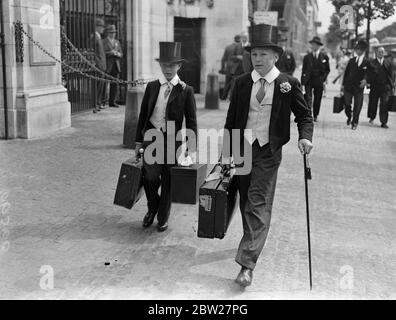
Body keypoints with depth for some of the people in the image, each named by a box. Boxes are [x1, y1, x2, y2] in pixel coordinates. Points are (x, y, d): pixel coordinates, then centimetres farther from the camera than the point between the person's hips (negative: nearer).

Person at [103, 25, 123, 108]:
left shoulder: (117, 42, 19)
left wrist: (118, 54, -6)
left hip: (116, 66, 5)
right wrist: (110, 53, -19)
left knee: (115, 85, 2)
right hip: (107, 66, -5)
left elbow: (121, 54, 17)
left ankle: (112, 102, 8)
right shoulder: (103, 42, 0)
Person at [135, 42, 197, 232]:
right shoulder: (152, 87, 7)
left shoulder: (185, 91, -1)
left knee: (167, 181, 6)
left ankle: (163, 218, 26)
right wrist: (139, 141, 10)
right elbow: (143, 115, 11)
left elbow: (191, 121, 0)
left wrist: (191, 148, -6)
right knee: (150, 177, -8)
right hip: (151, 136, 1)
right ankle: (152, 209, 21)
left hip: (172, 140, -1)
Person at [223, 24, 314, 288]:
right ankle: (253, 243, 36)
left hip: (268, 152, -3)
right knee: (246, 204, 13)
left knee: (258, 206, -9)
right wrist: (228, 154, 3)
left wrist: (305, 137, -15)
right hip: (243, 149, 4)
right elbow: (231, 120, 7)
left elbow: (304, 115, 5)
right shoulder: (242, 83, 5)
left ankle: (247, 265, -12)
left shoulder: (288, 83, -3)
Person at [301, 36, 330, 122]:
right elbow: (304, 70, 5)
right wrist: (302, 82, -1)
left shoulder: (325, 57, 4)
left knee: (317, 100, 9)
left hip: (319, 82, 1)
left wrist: (324, 80, -3)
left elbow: (327, 70, 9)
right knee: (308, 98, -13)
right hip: (308, 81, -1)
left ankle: (315, 116, 25)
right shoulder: (307, 57, 4)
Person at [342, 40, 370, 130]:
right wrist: (343, 84, 8)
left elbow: (368, 74, -7)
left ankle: (355, 123, 16)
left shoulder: (367, 62, 1)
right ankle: (349, 116, 34)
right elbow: (346, 72, 12)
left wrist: (365, 80, -28)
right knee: (347, 104, 5)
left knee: (357, 107, 2)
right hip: (348, 86, 2)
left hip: (359, 87, -2)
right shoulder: (351, 61, 10)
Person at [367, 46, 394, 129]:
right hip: (375, 86, 0)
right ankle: (372, 117, 34)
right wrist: (369, 83, -11)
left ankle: (384, 122, -3)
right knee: (373, 103, 10)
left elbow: (392, 74, 10)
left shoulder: (388, 62, 9)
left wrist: (392, 85, 3)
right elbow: (369, 74, 0)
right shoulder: (372, 63, 3)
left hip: (385, 86, 0)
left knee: (384, 103, -7)